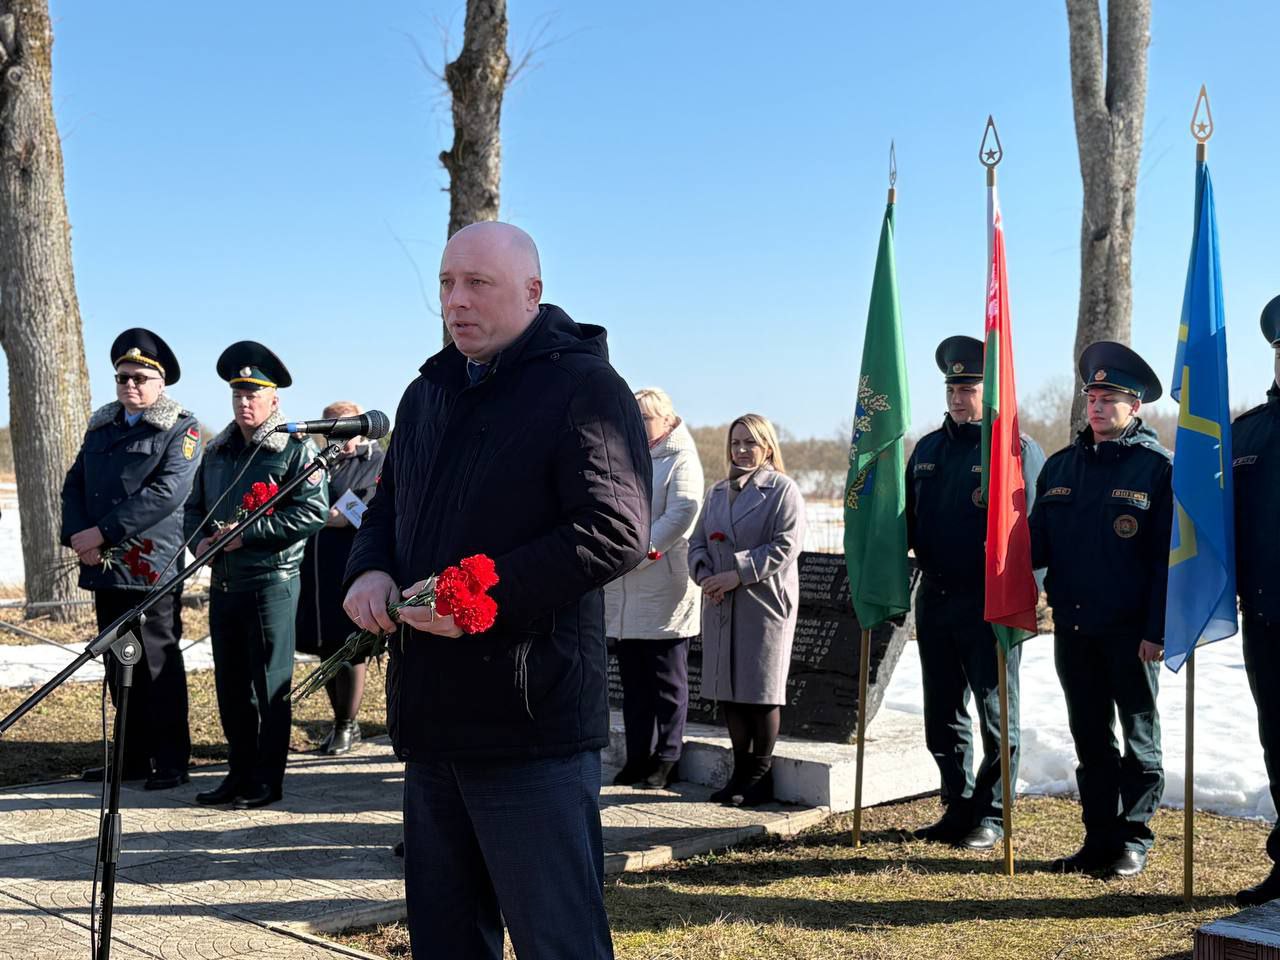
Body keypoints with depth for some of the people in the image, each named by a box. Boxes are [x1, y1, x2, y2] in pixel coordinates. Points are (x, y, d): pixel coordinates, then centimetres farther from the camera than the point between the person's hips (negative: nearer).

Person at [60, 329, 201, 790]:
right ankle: (133, 756, 22)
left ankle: (170, 763, 6)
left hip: (151, 569, -6)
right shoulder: (100, 428, 16)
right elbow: (74, 486, 12)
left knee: (158, 666, -2)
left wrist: (105, 531, -20)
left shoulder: (181, 430, -4)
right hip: (104, 569, 6)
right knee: (118, 666, 12)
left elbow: (167, 493, -17)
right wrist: (78, 534, -8)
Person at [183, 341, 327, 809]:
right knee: (230, 683, 12)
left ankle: (267, 779, 9)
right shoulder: (217, 451, 16)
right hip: (223, 581, 7)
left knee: (269, 684, 0)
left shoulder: (296, 449, -6)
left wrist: (246, 534, -18)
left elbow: (313, 512, -15)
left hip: (271, 581, -7)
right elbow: (195, 506, 23)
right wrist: (201, 539, 0)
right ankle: (240, 773, 23)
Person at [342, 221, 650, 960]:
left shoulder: (583, 387, -9)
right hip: (434, 716, 8)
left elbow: (616, 530, -19)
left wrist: (487, 593, -23)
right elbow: (388, 508, 25)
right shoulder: (429, 393, 17)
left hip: (534, 726, -8)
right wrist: (371, 570, 2)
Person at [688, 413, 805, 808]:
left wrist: (737, 574, -18)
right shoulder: (716, 493, 17)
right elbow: (697, 541, 17)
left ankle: (760, 774, 10)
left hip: (765, 603, -6)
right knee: (728, 689, 8)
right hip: (721, 606, 6)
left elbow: (785, 546, -13)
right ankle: (741, 770, 20)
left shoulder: (783, 490, -3)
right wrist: (703, 572, -5)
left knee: (761, 690, -1)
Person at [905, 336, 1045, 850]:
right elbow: (909, 519, 17)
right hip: (935, 597, 6)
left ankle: (991, 815, 15)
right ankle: (958, 808, 26)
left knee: (996, 715, 5)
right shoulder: (929, 448, 13)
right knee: (943, 715, 13)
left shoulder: (1019, 449, -6)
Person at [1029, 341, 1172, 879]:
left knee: (1138, 737, 7)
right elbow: (1038, 541, 13)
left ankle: (1134, 840, 17)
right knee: (1090, 736, 11)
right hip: (1072, 627, 5)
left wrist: (1157, 630, -15)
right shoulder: (1061, 466, 11)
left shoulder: (1157, 466, -5)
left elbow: (1167, 556, -10)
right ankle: (1098, 839, 21)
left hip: (1130, 631, -5)